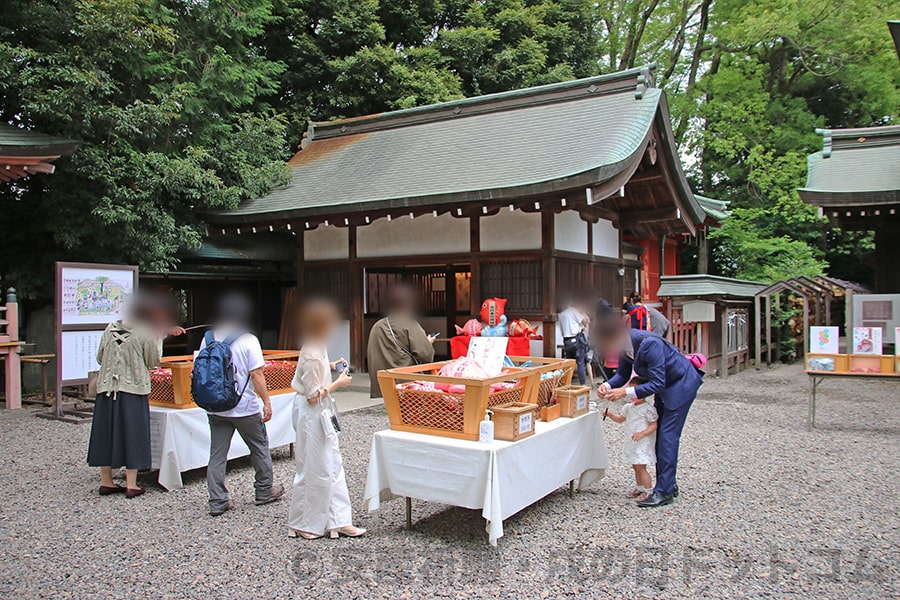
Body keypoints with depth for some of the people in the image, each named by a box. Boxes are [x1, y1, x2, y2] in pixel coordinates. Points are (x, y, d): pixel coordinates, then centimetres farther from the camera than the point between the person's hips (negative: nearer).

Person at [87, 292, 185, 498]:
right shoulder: (146, 334, -10)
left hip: (106, 389, 5)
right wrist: (159, 339, 8)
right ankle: (131, 485, 6)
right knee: (132, 434, 3)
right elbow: (153, 361, -1)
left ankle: (106, 481, 21)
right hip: (133, 390, -5)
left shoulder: (110, 328, 6)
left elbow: (100, 357, 11)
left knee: (106, 434, 12)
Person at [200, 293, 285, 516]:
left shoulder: (208, 338, 3)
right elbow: (256, 374, -16)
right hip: (245, 407, -4)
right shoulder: (248, 340, -12)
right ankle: (265, 490, 27)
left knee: (217, 454, 9)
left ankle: (218, 501, 10)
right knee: (259, 447, 14)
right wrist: (266, 401, -10)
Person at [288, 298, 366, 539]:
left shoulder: (316, 348, 5)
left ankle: (339, 521, 20)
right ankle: (304, 525, 19)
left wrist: (330, 366, 10)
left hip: (321, 414, 10)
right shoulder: (312, 357, -24)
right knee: (314, 471, 3)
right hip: (312, 415, -10)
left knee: (333, 466, 13)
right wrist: (337, 383, -14)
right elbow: (313, 396, -23)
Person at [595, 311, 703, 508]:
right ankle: (668, 484, 21)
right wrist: (608, 385, -19)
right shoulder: (624, 344, -11)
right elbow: (623, 373, 0)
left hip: (682, 384, -9)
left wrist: (626, 392, -38)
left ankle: (664, 492, -3)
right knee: (658, 434, 10)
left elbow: (657, 384, -34)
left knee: (667, 436, -9)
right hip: (665, 385, 9)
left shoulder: (649, 344, -36)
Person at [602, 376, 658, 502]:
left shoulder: (648, 408, -13)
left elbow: (654, 425, -14)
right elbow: (621, 419, 23)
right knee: (636, 467, 15)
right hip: (631, 442, 8)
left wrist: (642, 433, -27)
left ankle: (649, 490, 1)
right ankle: (639, 487, 28)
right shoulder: (629, 407, 10)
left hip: (643, 443, -8)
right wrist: (610, 414, 6)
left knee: (640, 467, -9)